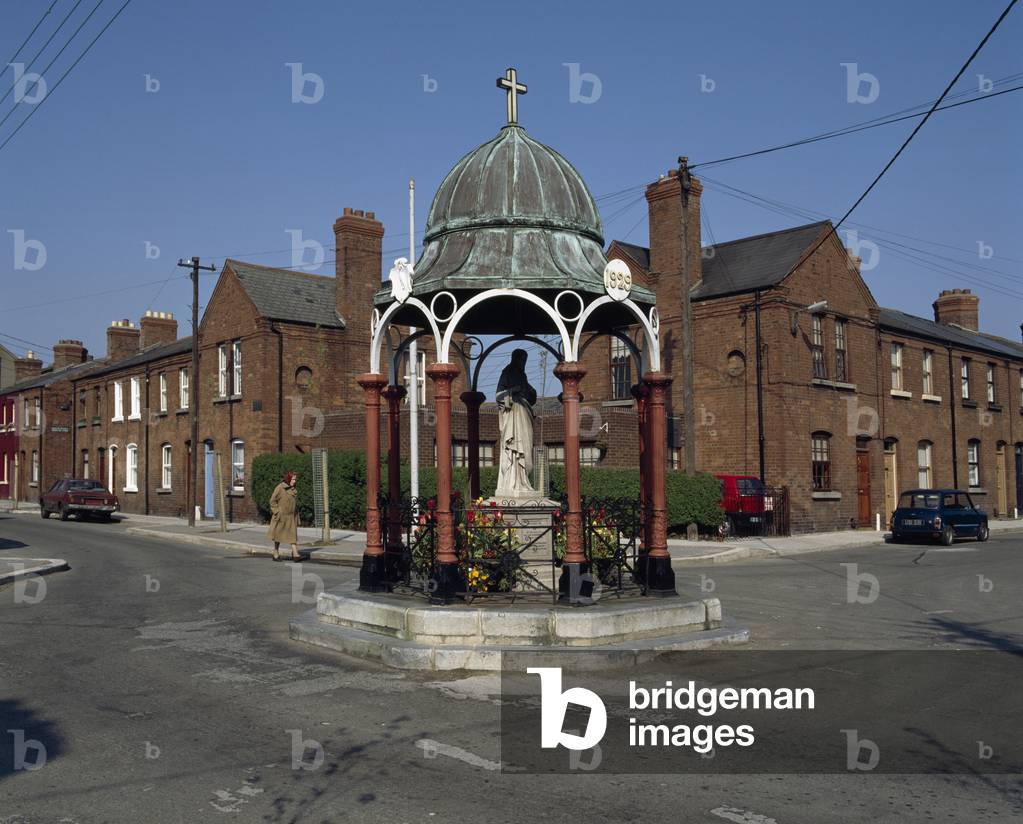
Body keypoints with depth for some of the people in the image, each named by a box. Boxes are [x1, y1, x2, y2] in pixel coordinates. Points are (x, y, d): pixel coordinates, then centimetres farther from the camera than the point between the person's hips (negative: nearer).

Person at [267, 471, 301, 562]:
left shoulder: (293, 489, 10)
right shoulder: (280, 488, -11)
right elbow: (272, 501, -11)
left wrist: (296, 516, 15)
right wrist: (277, 512, -15)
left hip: (291, 517, 6)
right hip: (281, 516, -6)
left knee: (292, 534, -3)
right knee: (278, 534, 6)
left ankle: (295, 554, -9)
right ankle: (276, 554, 17)